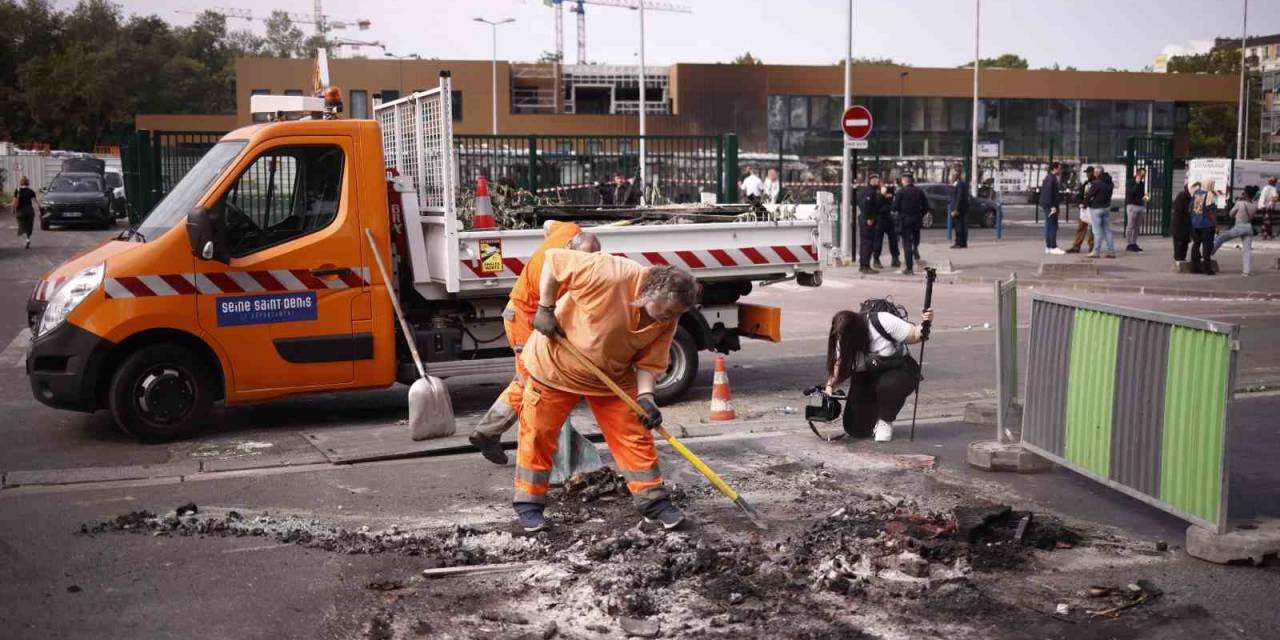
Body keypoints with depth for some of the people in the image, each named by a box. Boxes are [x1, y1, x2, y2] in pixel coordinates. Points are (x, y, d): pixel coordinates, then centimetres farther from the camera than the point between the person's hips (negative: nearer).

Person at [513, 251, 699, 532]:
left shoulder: (667, 320, -14)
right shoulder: (610, 274, -33)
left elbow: (648, 362, -8)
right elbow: (553, 260, -25)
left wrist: (645, 397, -25)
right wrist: (545, 309, -23)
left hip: (613, 377, 5)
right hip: (556, 364, -4)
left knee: (635, 436, 1)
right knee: (537, 435, 2)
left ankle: (654, 502, 11)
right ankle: (529, 504, 17)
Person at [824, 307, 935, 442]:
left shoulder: (883, 322, -25)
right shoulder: (843, 341, -10)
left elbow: (914, 335, -20)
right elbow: (840, 367, -10)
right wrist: (830, 385, -27)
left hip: (898, 369, -3)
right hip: (867, 379, 4)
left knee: (887, 385, -41)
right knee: (856, 429, -8)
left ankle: (885, 422, -9)